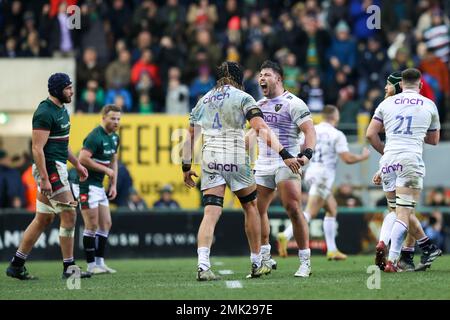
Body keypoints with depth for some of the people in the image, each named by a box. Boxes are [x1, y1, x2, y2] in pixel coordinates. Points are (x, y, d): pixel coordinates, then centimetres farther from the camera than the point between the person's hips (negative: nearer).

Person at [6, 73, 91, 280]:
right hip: (50, 169, -10)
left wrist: (77, 164, 26)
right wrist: (44, 179, -24)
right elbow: (37, 148, -20)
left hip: (58, 166, 10)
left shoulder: (61, 109, 15)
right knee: (69, 214, -8)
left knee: (44, 218, 11)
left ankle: (16, 265, 14)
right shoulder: (44, 113, -16)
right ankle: (69, 267, -2)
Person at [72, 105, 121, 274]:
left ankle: (100, 262, 14)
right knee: (92, 226, -8)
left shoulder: (115, 138, 11)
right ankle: (91, 265, -2)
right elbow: (83, 159, -27)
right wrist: (106, 170, -18)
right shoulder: (95, 137, -19)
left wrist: (113, 185, 14)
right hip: (86, 184, -9)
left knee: (106, 224, 8)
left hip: (99, 185, 9)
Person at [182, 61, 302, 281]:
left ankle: (203, 266, -20)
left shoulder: (203, 100, 15)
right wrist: (285, 155, -16)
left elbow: (190, 136, 16)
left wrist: (186, 167, 22)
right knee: (250, 207, 15)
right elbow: (262, 129, -12)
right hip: (235, 158, -3)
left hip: (209, 158, 3)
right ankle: (257, 264, 20)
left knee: (211, 213, -3)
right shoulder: (242, 98, 0)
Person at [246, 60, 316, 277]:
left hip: (286, 163, -7)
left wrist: (307, 154, -26)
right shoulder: (259, 105, 17)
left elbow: (310, 131, -11)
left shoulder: (293, 103, -5)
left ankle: (305, 261, -11)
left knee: (293, 210, -15)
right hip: (263, 164, 7)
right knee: (257, 210, 5)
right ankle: (265, 258, 18)